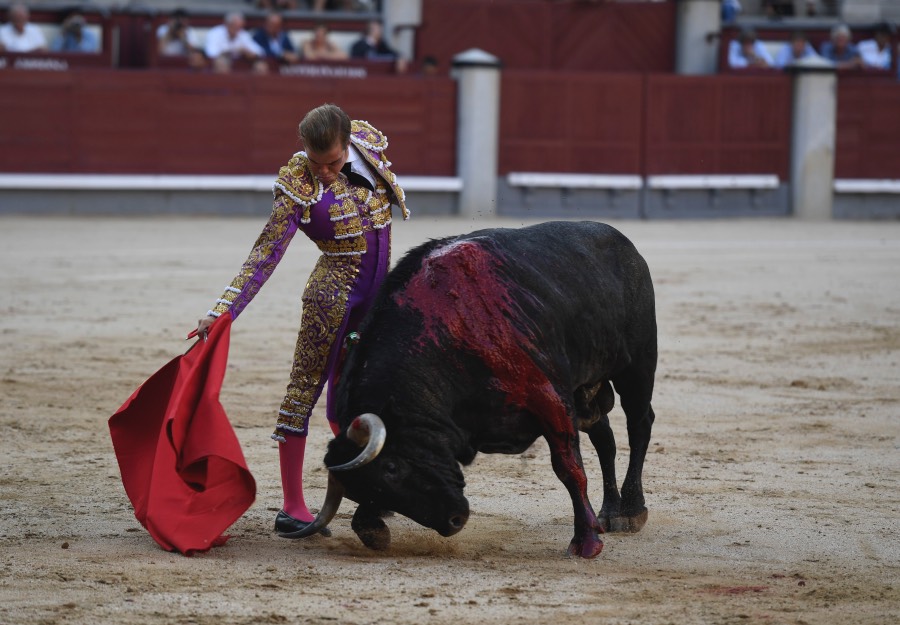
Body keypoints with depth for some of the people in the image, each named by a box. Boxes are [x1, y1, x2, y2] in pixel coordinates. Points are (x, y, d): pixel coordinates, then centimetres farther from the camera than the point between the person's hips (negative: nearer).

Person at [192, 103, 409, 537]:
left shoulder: (367, 141, -6)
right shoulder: (298, 189, -19)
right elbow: (265, 255, -20)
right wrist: (223, 311, -26)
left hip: (377, 294, 5)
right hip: (333, 292, -5)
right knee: (305, 387, -4)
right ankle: (292, 507, -4)